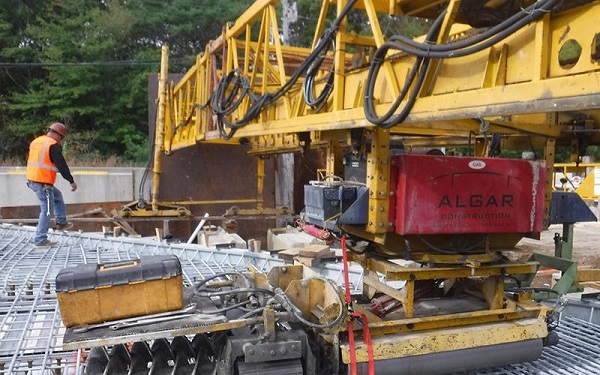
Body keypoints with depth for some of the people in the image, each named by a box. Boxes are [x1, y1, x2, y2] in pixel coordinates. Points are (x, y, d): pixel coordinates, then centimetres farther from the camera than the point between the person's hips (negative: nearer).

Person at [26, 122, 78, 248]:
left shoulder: (35, 142, 14)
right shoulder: (53, 145, -13)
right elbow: (62, 165, -15)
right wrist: (71, 181, -8)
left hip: (31, 180, 9)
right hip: (43, 183, -9)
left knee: (57, 196, 27)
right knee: (47, 211, -1)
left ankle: (61, 223, 32)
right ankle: (40, 240, 2)